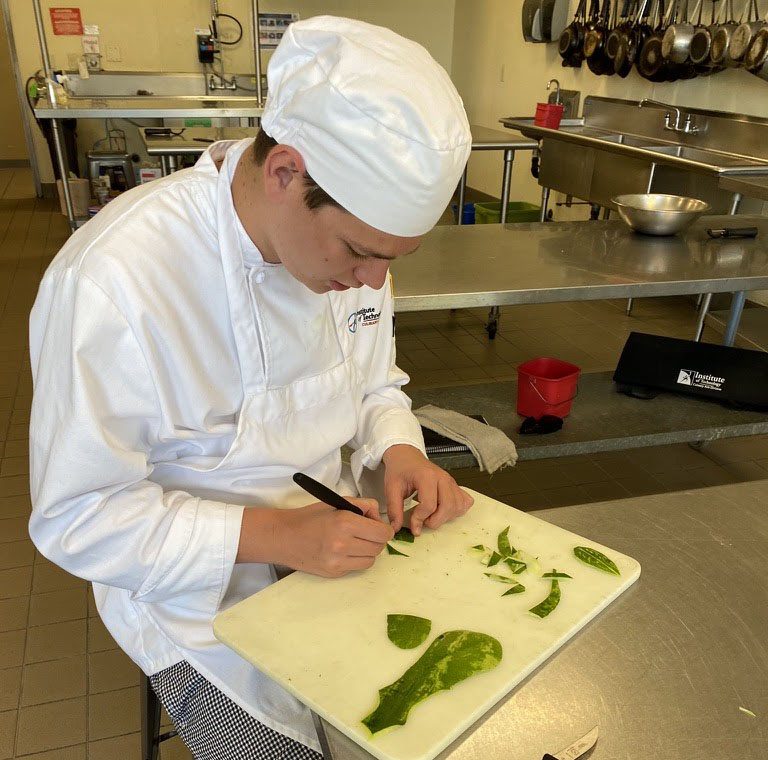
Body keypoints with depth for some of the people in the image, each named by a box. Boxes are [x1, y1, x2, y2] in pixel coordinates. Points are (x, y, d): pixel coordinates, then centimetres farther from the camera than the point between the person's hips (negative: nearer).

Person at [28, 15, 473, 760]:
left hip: (332, 548, 6)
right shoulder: (111, 282, -31)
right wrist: (270, 534, -30)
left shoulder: (350, 228, -9)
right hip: (206, 606, -5)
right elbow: (77, 516, -22)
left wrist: (400, 452, -15)